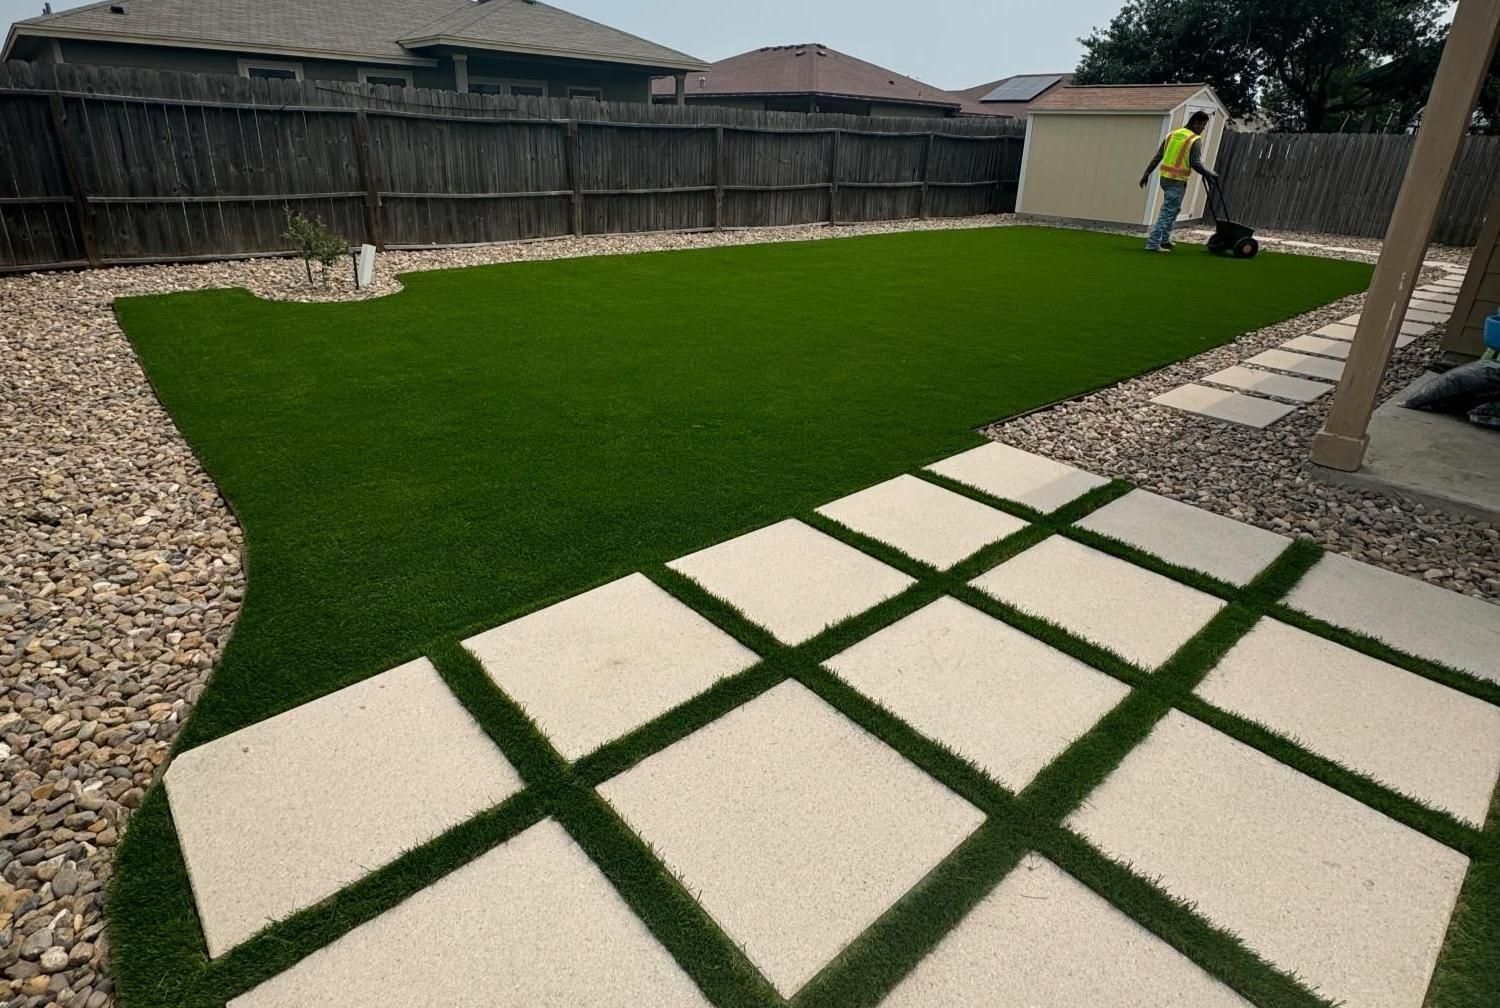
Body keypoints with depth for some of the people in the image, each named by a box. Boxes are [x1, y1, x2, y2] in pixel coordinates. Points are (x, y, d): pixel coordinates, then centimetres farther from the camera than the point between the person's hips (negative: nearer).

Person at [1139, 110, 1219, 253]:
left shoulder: (1172, 134, 11)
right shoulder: (1195, 140, -9)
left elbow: (1157, 157, 10)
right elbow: (1195, 164, -15)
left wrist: (1147, 173, 13)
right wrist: (1210, 174, -5)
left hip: (1165, 177, 8)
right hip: (1178, 180, -8)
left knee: (1174, 209, 21)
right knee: (1168, 212, -5)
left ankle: (1164, 240, 21)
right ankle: (1153, 244, -9)